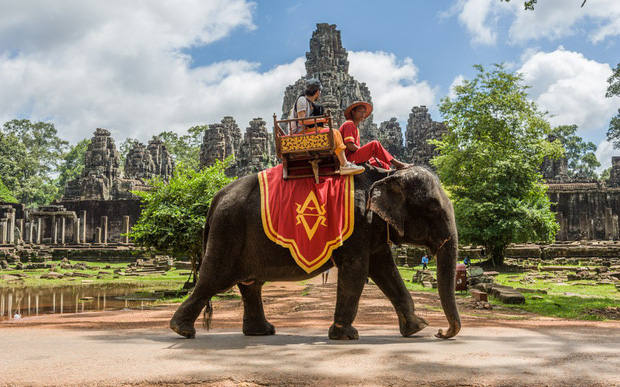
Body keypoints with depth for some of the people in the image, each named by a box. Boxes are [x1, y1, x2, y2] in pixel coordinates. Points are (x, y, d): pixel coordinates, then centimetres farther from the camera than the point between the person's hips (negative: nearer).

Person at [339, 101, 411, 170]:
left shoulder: (355, 128, 26)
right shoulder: (349, 124, -5)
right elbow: (349, 145, -19)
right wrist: (368, 150, -9)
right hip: (349, 158, -10)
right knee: (374, 144, -22)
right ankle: (397, 164, -19)